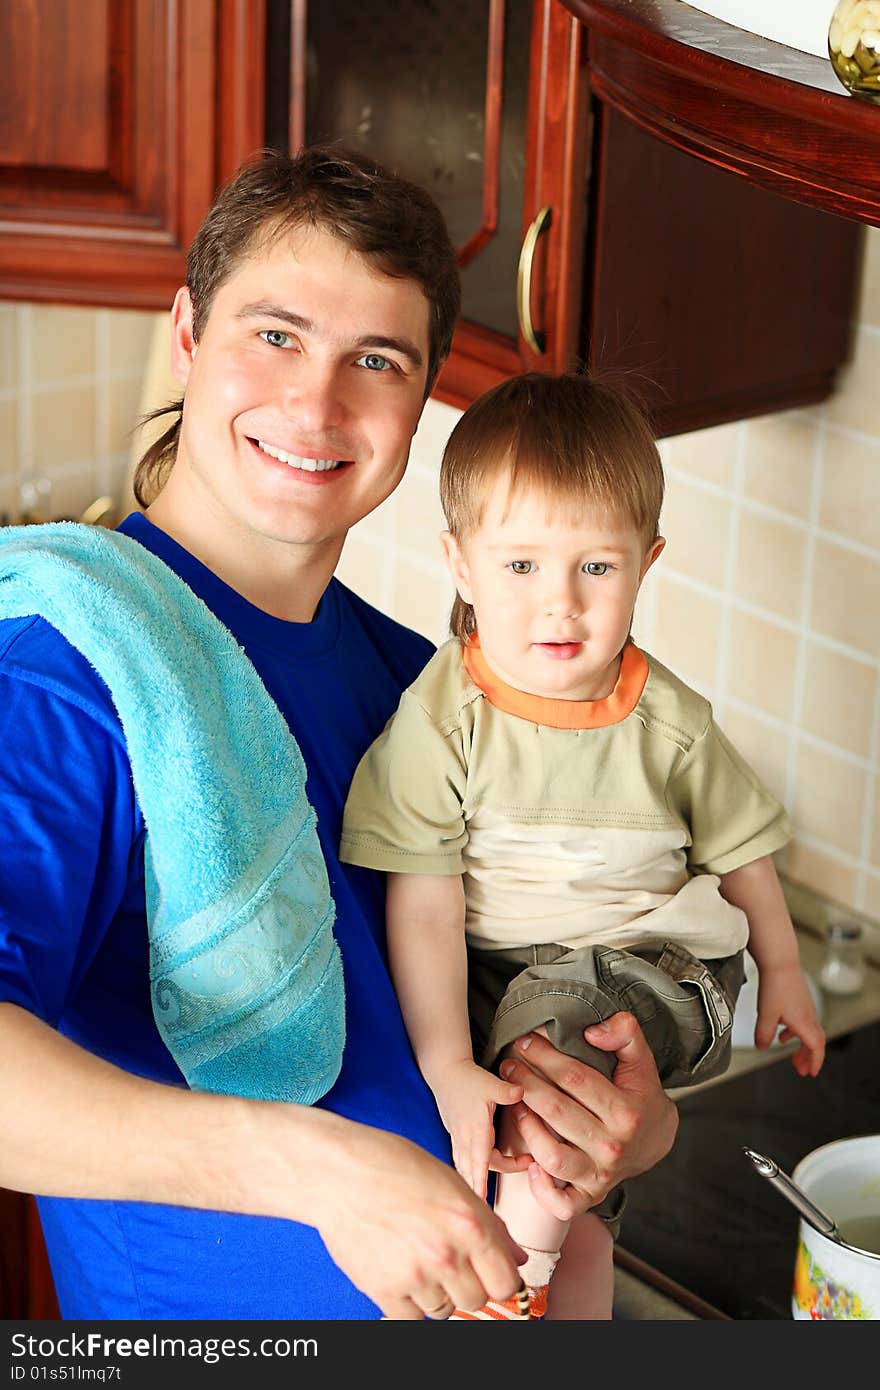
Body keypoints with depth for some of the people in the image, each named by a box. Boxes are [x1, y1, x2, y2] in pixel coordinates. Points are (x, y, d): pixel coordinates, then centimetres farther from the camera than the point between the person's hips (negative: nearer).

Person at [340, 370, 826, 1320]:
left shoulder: (668, 724, -8)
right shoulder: (441, 716, -15)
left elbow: (739, 846, 11)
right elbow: (423, 904, -16)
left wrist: (781, 970, 21)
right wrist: (448, 1070, -21)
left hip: (645, 964, -1)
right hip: (488, 973, 1)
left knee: (552, 1025, -29)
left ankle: (514, 1271, -14)